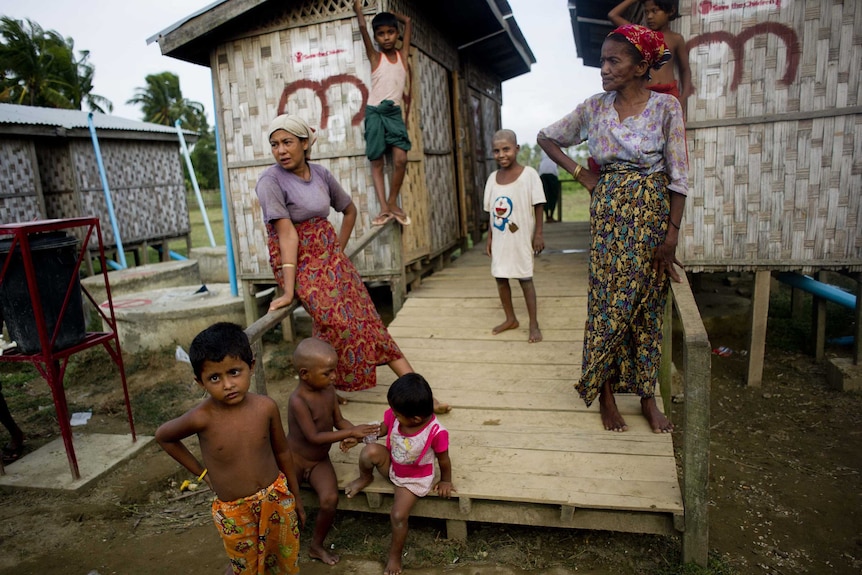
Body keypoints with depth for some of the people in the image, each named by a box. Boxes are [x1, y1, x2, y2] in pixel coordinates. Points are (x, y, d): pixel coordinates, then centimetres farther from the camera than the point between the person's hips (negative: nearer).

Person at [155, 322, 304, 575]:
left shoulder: (266, 407, -16)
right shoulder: (201, 418, -23)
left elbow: (282, 452, 0)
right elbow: (163, 436, -1)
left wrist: (296, 498, 9)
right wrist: (200, 471, 0)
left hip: (276, 498, 2)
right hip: (234, 511, -2)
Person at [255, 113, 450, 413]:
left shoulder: (321, 174, 5)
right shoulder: (271, 181, -11)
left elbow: (350, 210, 20)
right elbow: (287, 233, -20)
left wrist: (338, 251, 13)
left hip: (331, 258, 5)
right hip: (299, 263, -5)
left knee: (366, 319, -1)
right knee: (336, 319, -25)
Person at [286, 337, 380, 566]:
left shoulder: (329, 391, -7)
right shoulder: (298, 400, -27)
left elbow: (339, 421, 2)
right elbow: (314, 437, -28)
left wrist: (359, 431, -17)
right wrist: (350, 433, -29)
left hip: (321, 461, 4)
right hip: (294, 459, -4)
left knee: (330, 500, -18)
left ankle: (317, 546, 6)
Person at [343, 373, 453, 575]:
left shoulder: (436, 432, -35)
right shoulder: (394, 415, -24)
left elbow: (444, 460, -16)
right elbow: (380, 430, -1)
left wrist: (445, 481, -1)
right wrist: (357, 438, -11)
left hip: (415, 478, -3)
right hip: (391, 466, 3)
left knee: (398, 516, -12)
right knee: (370, 451, -28)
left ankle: (395, 556, 19)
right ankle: (365, 478, 8)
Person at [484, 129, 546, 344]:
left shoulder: (529, 174, -9)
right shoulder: (492, 178, 5)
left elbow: (538, 206, -8)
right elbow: (493, 213, 9)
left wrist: (538, 233, -12)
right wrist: (489, 238, 8)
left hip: (521, 238, -5)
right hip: (500, 239, 5)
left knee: (525, 278, 0)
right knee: (500, 277, 10)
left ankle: (534, 324, 11)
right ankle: (510, 319, 27)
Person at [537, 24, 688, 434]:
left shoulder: (665, 107, -3)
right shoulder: (594, 108, 3)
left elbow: (678, 175, -5)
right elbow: (546, 138, 15)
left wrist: (672, 234, -10)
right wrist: (581, 175, 5)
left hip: (653, 214, 0)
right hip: (610, 215, 1)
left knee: (648, 308, 7)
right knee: (610, 305, 2)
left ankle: (647, 396, 21)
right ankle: (605, 394, 17)